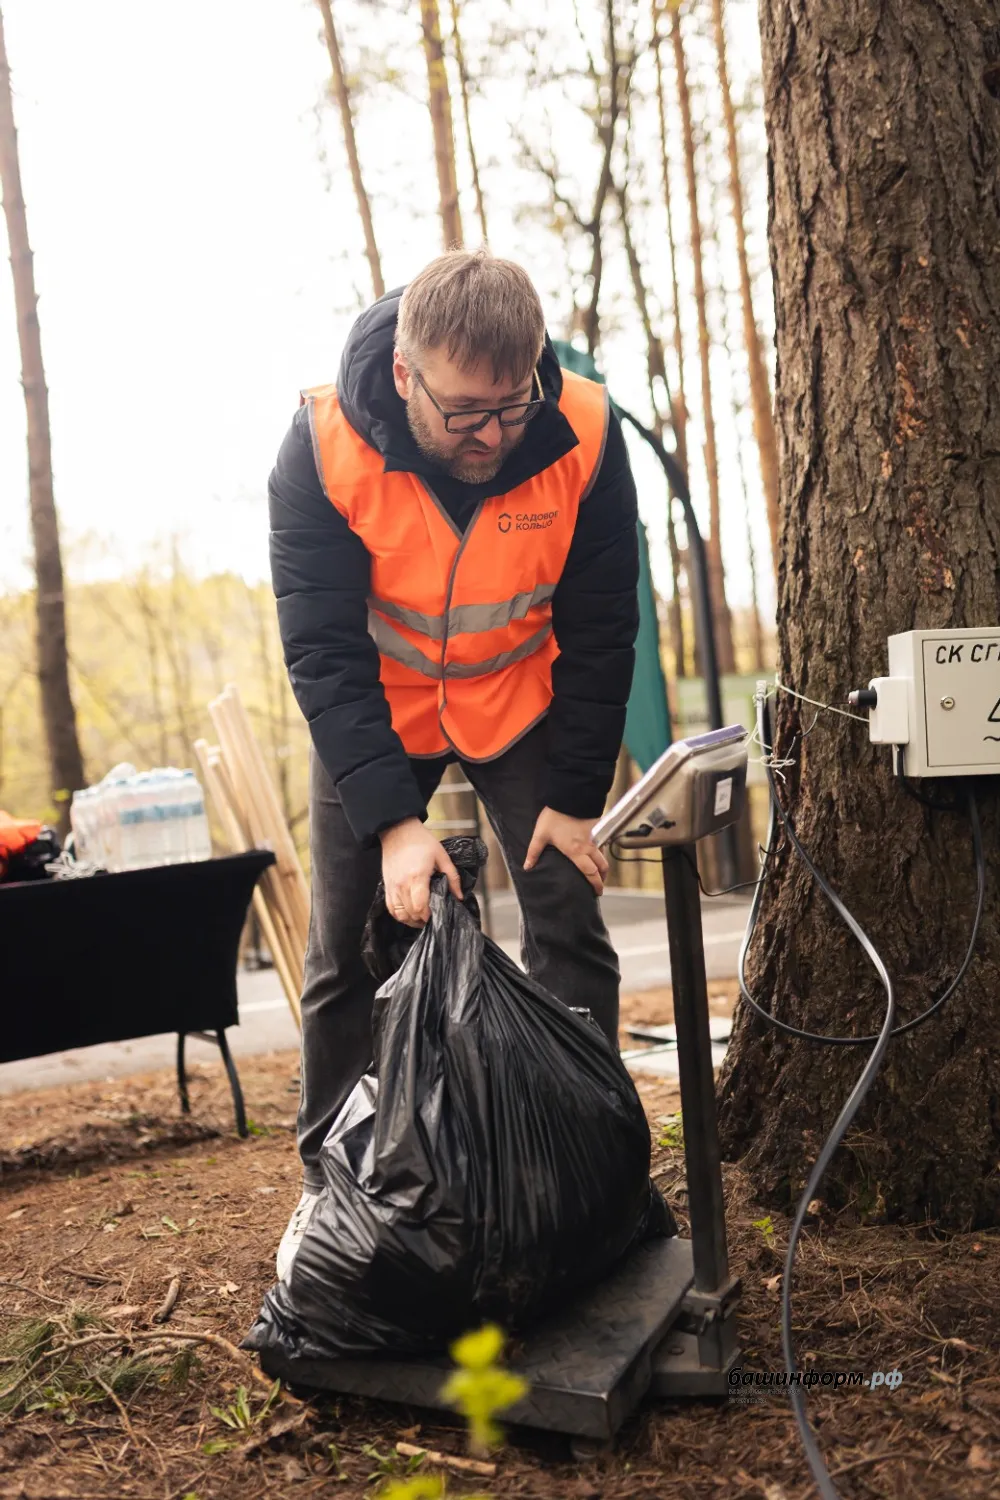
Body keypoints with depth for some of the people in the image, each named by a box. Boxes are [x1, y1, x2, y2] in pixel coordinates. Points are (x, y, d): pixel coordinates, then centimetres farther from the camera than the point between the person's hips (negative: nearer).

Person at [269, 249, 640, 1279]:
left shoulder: (583, 434, -23)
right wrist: (392, 817, -34)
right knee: (344, 953, 2)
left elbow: (599, 630, -13)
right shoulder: (325, 448, -27)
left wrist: (575, 793, -13)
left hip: (523, 703, 1)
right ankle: (328, 1182, 20)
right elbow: (322, 650, -25)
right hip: (372, 711, 0)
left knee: (570, 930, -4)